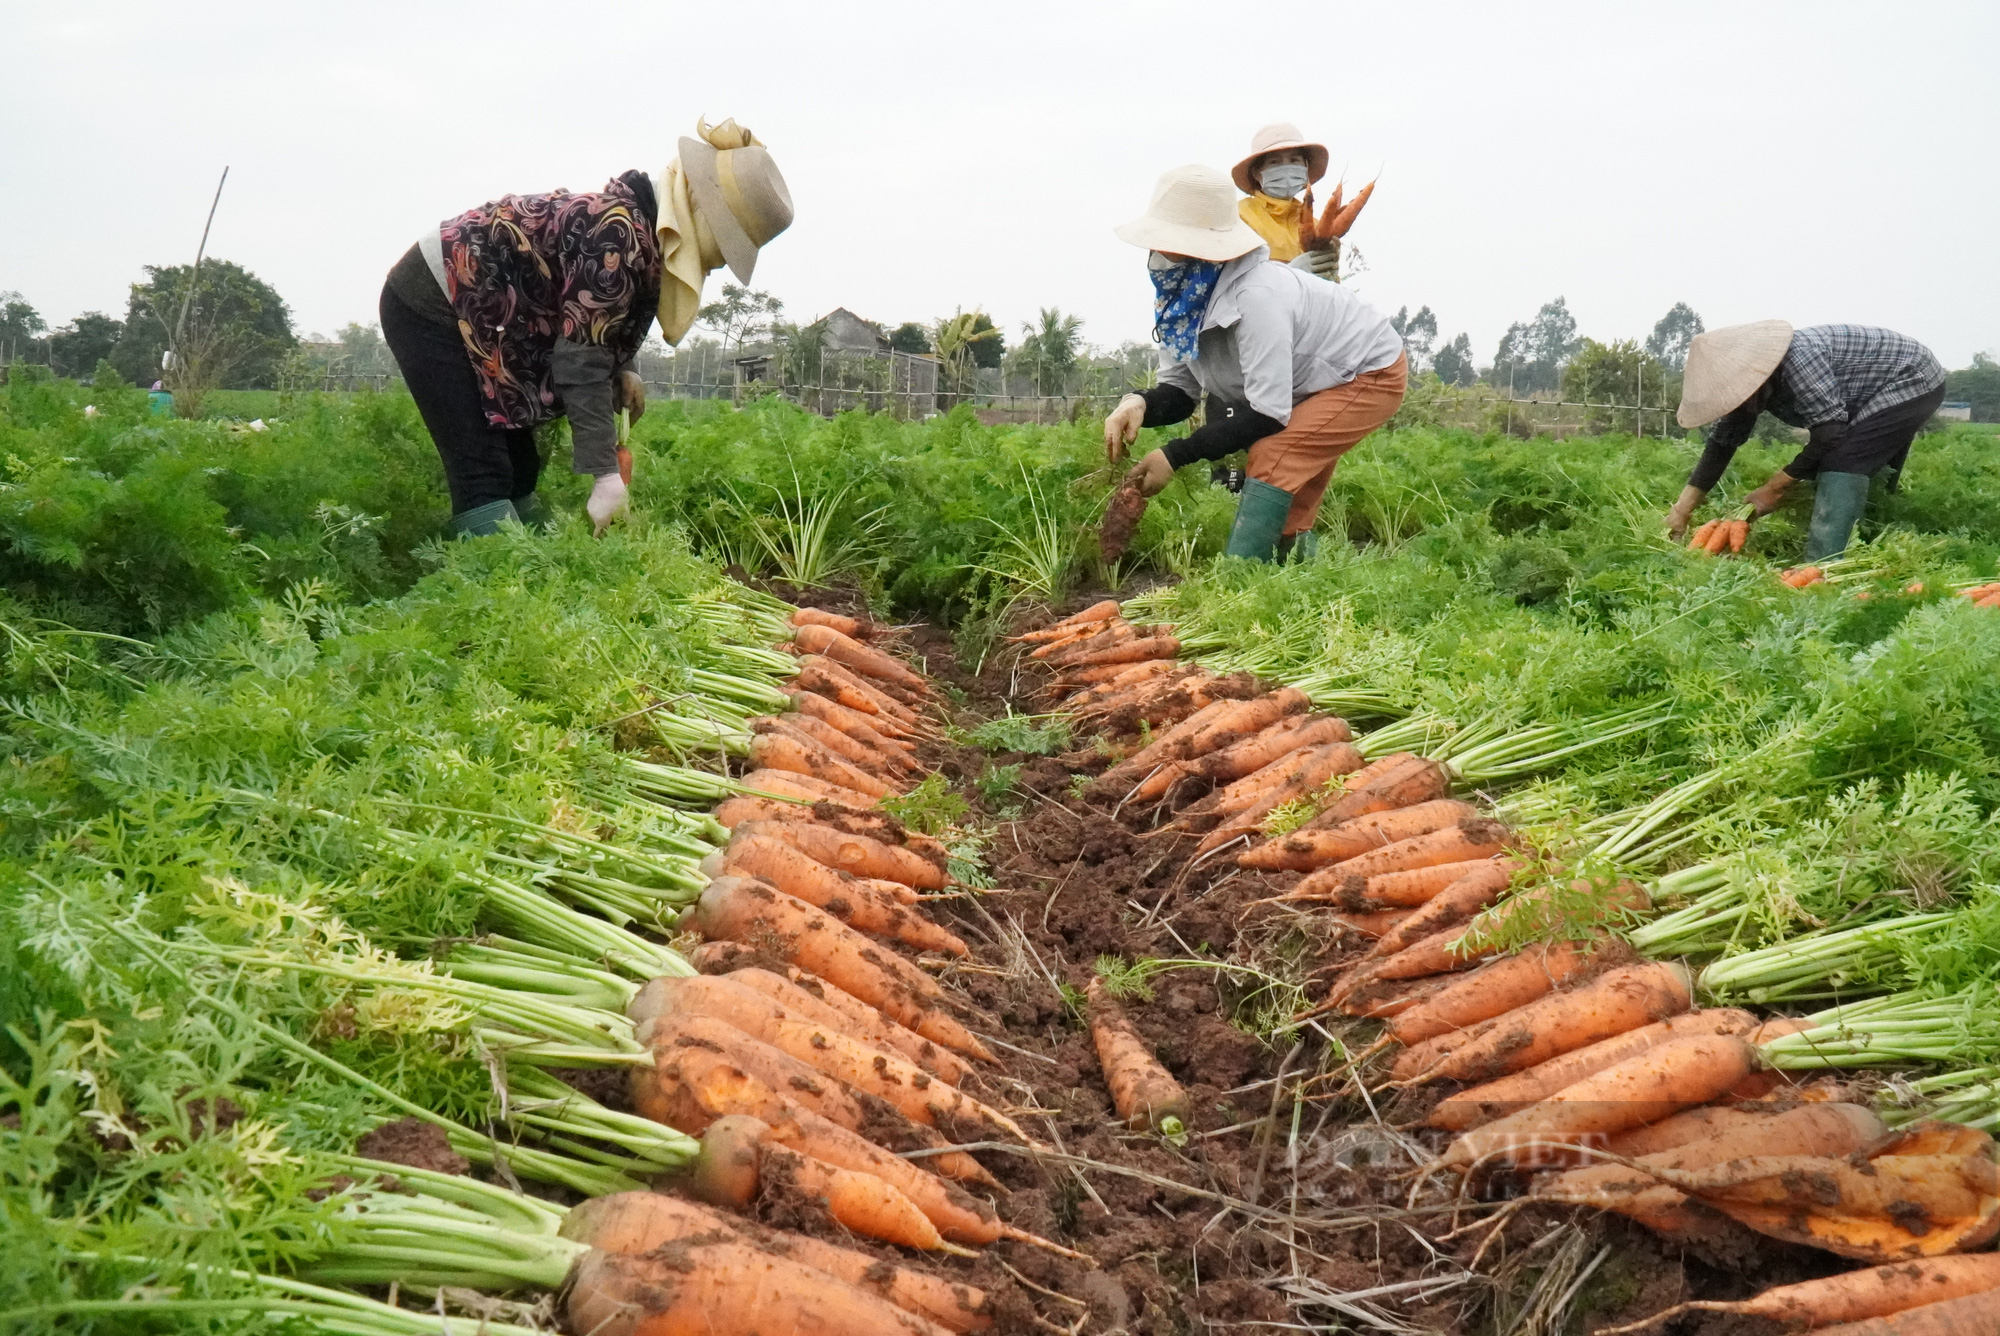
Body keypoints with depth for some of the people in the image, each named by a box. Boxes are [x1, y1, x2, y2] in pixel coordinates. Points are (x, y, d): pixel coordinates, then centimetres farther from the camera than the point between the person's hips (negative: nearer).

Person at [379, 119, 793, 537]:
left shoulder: (641, 222, 2)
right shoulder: (620, 234, -27)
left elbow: (583, 332, 14)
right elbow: (580, 360, -28)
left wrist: (620, 373, -4)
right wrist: (606, 473, -27)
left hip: (473, 312, 10)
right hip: (428, 303, -10)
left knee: (520, 470, 8)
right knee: (483, 478, -16)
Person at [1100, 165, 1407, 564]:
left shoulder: (1255, 296, -38)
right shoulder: (1182, 298, -14)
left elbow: (1267, 414, -36)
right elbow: (1179, 391, -6)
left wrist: (1175, 455, -35)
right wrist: (1141, 404, -29)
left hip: (1372, 372, -8)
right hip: (1317, 382, 8)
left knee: (1272, 456, -26)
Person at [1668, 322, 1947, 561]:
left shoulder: (1797, 357, -34)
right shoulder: (1749, 377, -5)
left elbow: (1830, 431, -32)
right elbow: (1723, 441, 2)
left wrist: (1774, 487, -24)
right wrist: (1683, 508, -2)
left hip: (1911, 378, -10)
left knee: (1842, 463, -23)